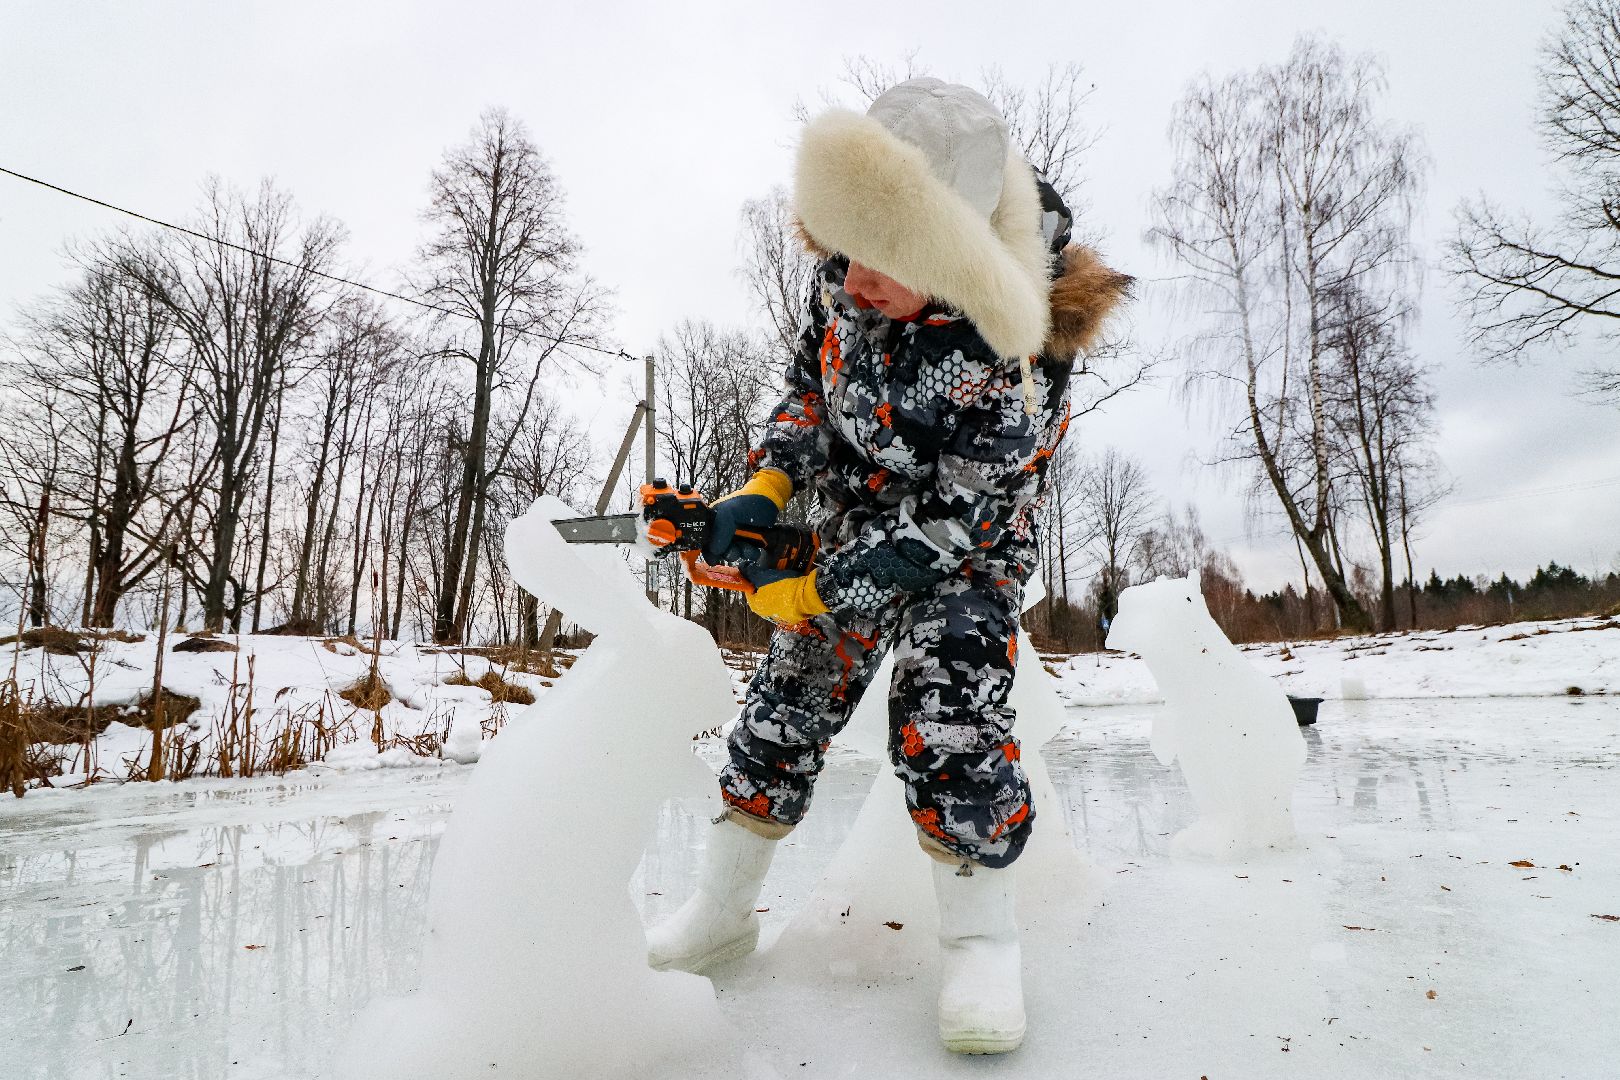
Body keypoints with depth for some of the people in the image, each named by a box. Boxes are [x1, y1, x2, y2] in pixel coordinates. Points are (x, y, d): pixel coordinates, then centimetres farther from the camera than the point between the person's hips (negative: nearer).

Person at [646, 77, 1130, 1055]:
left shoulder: (1014, 357, -33)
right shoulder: (847, 271, -14)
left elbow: (939, 530, -27)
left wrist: (804, 595, -22)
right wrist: (764, 488, -9)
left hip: (965, 550, -5)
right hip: (852, 530, 6)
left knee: (946, 724, -20)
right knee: (784, 709, 4)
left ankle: (983, 944, 4)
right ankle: (723, 913, 21)